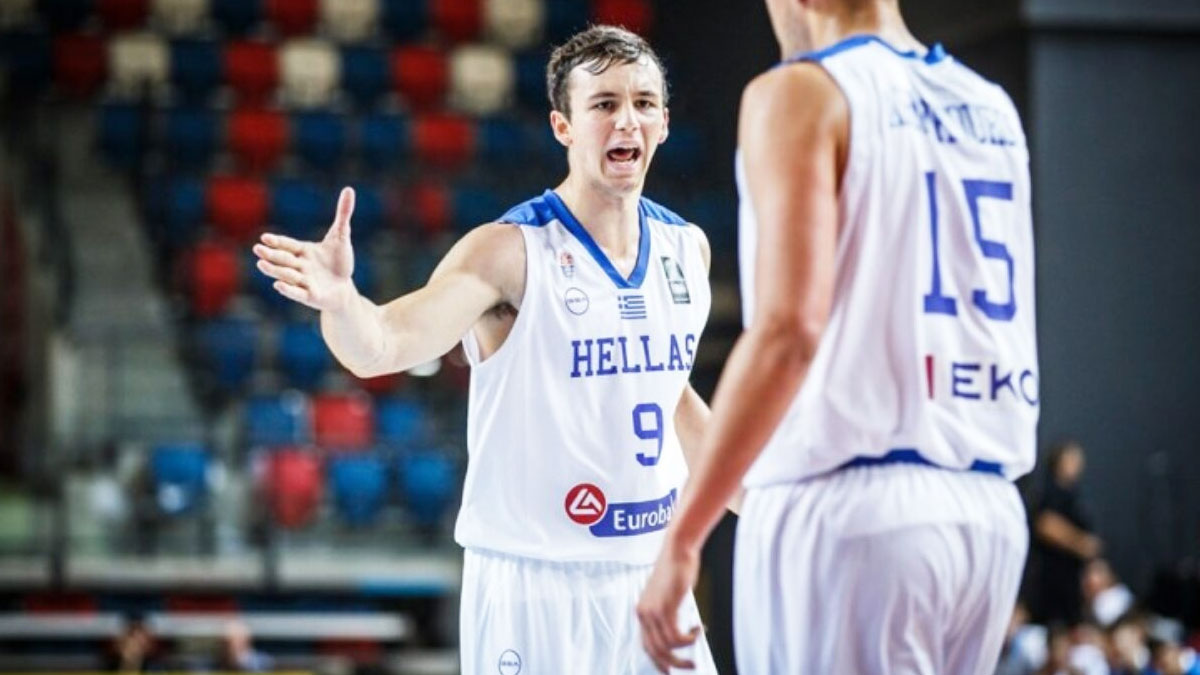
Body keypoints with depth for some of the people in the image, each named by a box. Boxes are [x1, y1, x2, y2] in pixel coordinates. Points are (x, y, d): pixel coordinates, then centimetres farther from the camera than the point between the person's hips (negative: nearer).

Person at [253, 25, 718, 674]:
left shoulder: (686, 247, 6)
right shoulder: (511, 252, -13)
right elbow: (382, 346, -26)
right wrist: (341, 299, -48)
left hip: (650, 575, 6)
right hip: (534, 586, -6)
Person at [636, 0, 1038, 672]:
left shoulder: (802, 93, -5)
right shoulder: (991, 108, 15)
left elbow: (788, 330, -17)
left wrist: (682, 537, -15)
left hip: (846, 508, -7)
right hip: (991, 514, 7)